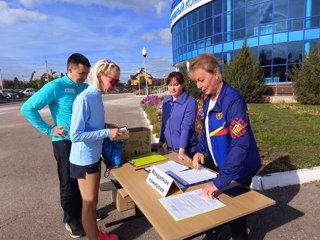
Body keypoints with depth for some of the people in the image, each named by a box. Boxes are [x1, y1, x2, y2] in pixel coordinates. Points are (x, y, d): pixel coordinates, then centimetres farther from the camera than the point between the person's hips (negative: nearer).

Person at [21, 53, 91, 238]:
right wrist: (49, 130, -14)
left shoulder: (85, 88, 3)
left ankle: (82, 211, 38)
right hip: (65, 141, -5)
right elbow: (27, 108, -13)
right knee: (69, 182, 8)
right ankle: (70, 219, 29)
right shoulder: (55, 87, -14)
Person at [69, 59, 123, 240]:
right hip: (84, 159, -8)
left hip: (95, 156, 8)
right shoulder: (84, 99, -23)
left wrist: (110, 129, 2)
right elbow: (75, 135, -25)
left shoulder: (97, 96, 3)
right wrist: (107, 133, -24)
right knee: (89, 202, 10)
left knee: (93, 201, 22)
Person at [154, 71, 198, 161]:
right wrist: (161, 141, 13)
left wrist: (181, 151, -25)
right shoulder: (166, 100, 3)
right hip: (170, 148, 6)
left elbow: (186, 127, -22)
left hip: (187, 150, -6)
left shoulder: (190, 102, -16)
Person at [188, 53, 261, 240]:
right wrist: (200, 150, -2)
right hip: (219, 165, 8)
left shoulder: (233, 100, -27)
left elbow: (240, 145, -32)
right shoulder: (208, 98, -1)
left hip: (238, 169, -7)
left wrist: (220, 181, -35)